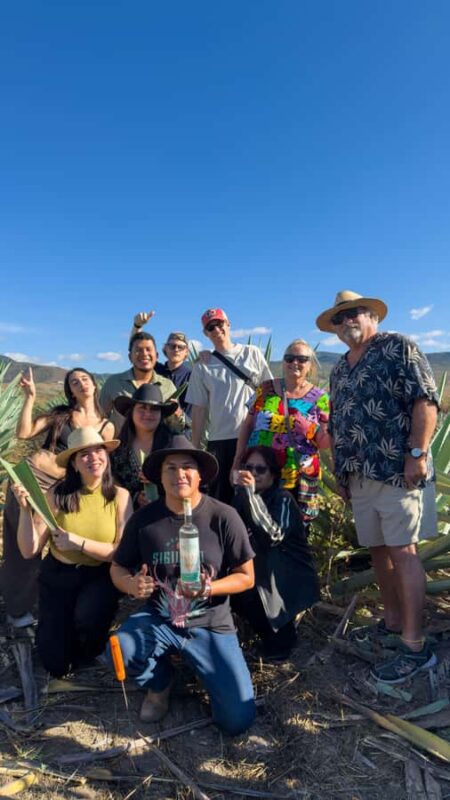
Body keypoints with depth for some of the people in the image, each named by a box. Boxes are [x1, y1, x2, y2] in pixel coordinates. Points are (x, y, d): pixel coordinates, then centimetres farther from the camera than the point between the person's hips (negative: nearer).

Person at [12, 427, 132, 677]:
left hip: (99, 577, 0)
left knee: (88, 617, -31)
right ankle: (53, 624, 35)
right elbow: (29, 550, -13)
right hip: (58, 575, 1)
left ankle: (92, 650, 7)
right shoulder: (57, 495, -12)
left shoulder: (120, 496, -11)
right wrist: (25, 508, -24)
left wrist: (79, 543, -23)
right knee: (57, 664, 0)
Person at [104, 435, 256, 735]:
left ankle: (199, 668, 22)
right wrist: (131, 584, -20)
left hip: (210, 625, -1)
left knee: (238, 720, -10)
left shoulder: (223, 516, -14)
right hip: (158, 620, 2)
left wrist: (208, 589, -25)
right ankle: (159, 682, 8)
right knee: (117, 652, -30)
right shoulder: (144, 518, -7)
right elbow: (118, 568, 4)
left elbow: (246, 576, -7)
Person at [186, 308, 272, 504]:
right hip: (220, 441, 1)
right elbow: (199, 410, 7)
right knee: (221, 497, 4)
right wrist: (195, 449, 4)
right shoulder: (202, 367, 9)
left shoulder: (252, 353, 8)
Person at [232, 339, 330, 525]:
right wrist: (237, 461, 6)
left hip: (298, 481, 0)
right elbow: (247, 426, 9)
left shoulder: (319, 398, 1)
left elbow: (323, 442, 1)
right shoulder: (265, 389, 4)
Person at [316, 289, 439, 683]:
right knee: (377, 549, 14)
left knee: (402, 551, -6)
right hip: (359, 475, 7)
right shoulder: (339, 369, 19)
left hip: (396, 469, -7)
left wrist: (417, 452, -18)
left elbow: (426, 400, -11)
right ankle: (394, 620, 30)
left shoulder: (398, 347, -2)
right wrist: (340, 471, 17)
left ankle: (415, 645, 3)